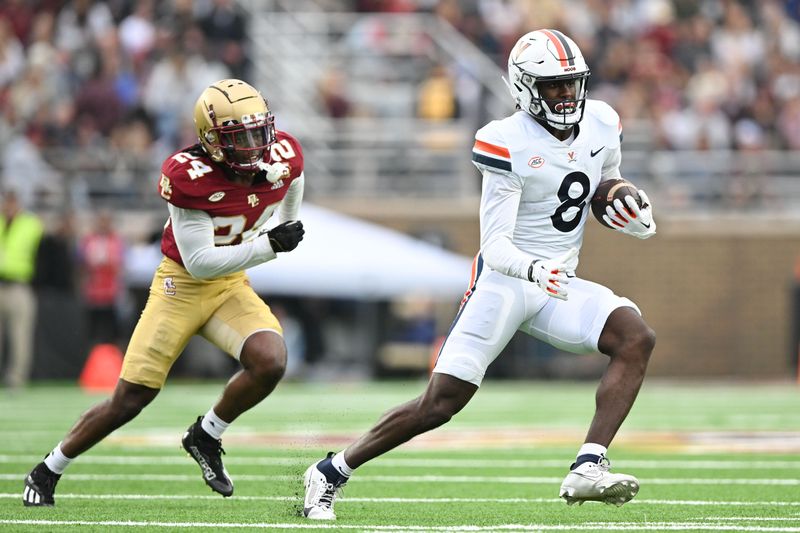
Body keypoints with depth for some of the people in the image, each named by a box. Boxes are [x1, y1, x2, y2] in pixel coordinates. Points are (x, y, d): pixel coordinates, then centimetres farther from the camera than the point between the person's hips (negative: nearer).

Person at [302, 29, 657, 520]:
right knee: (440, 404, -7)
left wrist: (634, 214, 3)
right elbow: (495, 245, -19)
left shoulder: (601, 124, 3)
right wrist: (533, 268, -39)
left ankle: (588, 469, -27)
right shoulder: (508, 143, -15)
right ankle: (330, 473, 10)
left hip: (558, 286, 6)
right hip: (503, 281, -5)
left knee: (637, 338, -21)